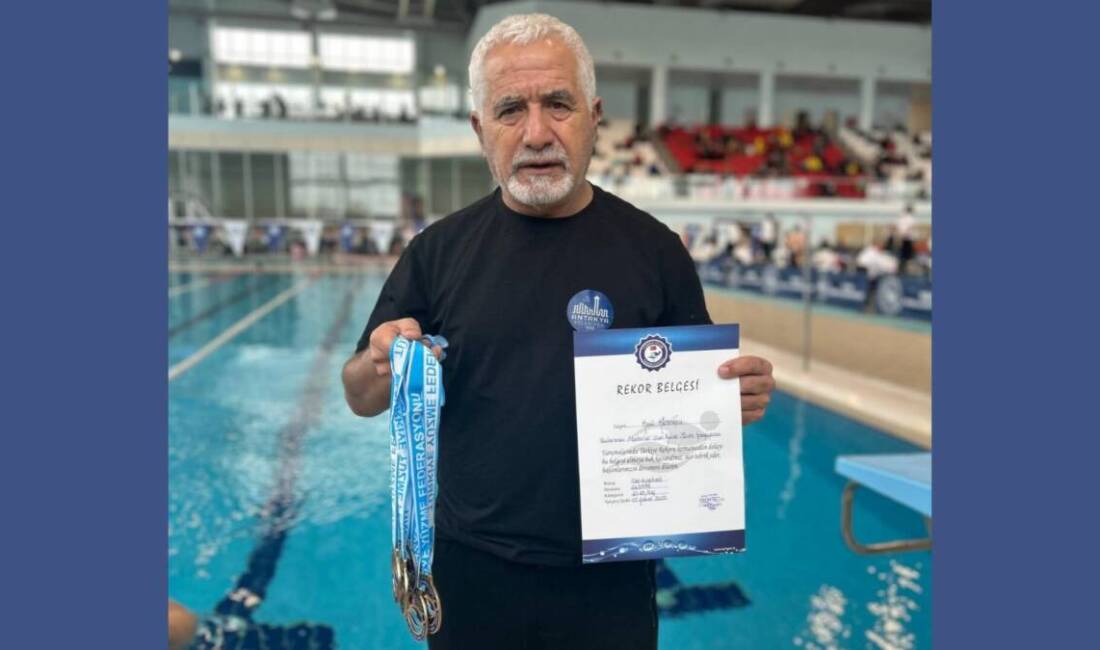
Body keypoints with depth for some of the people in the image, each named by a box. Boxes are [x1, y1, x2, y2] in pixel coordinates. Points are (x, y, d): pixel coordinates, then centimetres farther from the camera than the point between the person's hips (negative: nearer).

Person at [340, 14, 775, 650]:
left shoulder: (653, 249, -5)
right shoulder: (440, 250, -5)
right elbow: (362, 399, 2)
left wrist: (739, 396, -18)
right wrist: (383, 366, -20)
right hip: (472, 575, 1)